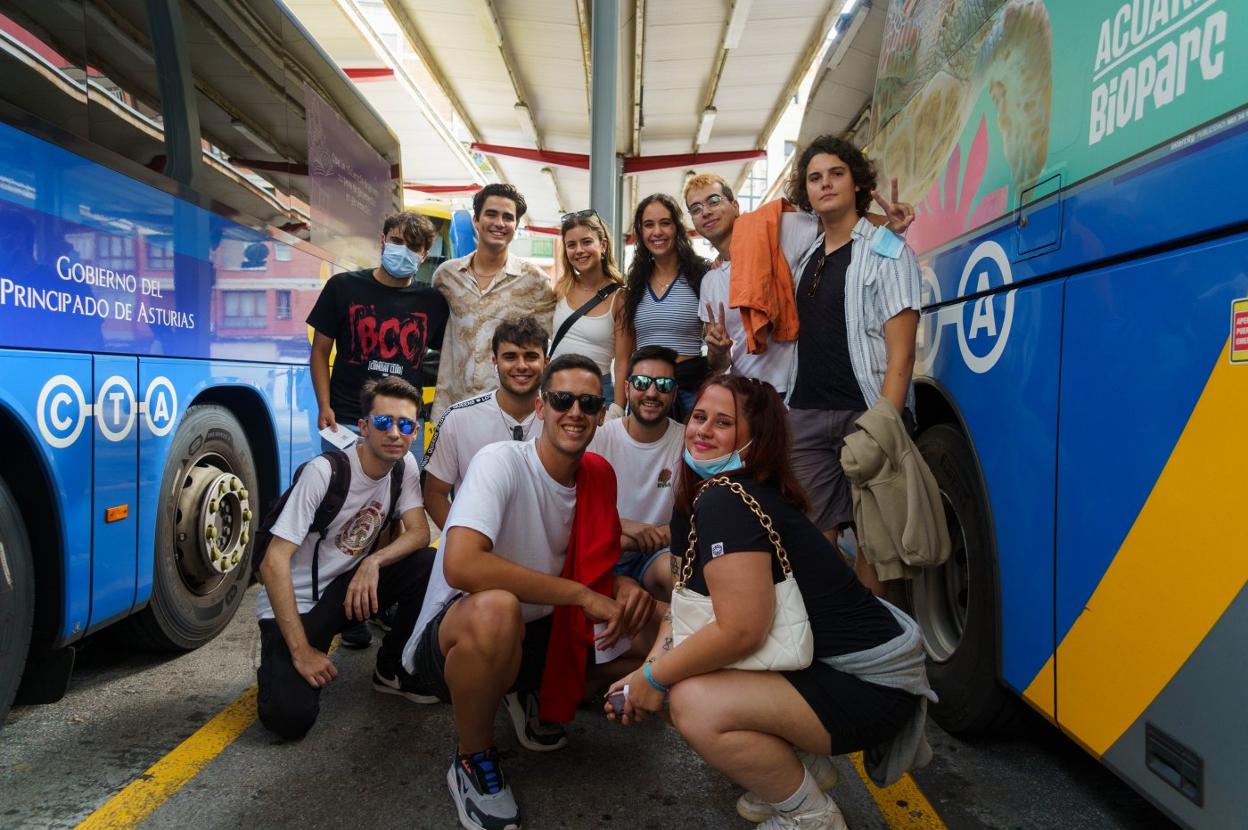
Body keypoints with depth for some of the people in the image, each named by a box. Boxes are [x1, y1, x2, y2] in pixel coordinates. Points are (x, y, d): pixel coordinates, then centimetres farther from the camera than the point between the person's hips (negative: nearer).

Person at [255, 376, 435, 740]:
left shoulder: (405, 465, -5)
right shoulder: (324, 472, -24)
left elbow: (419, 532, -8)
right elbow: (274, 562, -25)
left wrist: (373, 562, -29)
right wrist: (301, 650, -26)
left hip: (349, 586, 6)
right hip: (296, 600, -5)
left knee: (430, 565, -20)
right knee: (290, 716, -25)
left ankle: (393, 670, 3)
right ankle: (277, 658, 12)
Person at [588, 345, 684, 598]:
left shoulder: (686, 442, -3)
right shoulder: (598, 437, -3)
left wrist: (628, 541, -17)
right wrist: (624, 525, -21)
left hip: (655, 555, 0)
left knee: (672, 568, -32)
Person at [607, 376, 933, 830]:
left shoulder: (724, 501, -23)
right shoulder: (698, 500, 6)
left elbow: (740, 630, -28)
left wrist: (655, 677, -14)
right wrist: (646, 673, -6)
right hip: (818, 661, 10)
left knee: (695, 704, -24)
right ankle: (793, 769, 19)